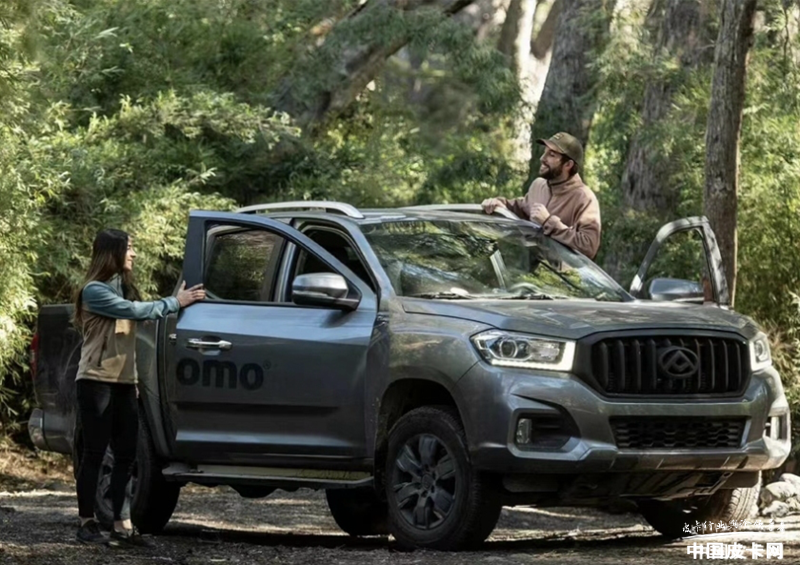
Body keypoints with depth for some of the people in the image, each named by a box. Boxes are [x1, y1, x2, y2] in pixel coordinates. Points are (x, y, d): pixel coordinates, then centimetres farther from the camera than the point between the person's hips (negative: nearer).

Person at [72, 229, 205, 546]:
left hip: (124, 383, 8)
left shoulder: (123, 288, 18)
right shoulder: (94, 291, -11)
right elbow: (134, 311, -19)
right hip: (97, 381, -8)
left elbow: (137, 314, 7)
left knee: (125, 455, 0)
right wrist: (176, 303, -14)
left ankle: (122, 525, -1)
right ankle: (87, 523, 2)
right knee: (95, 453, -4)